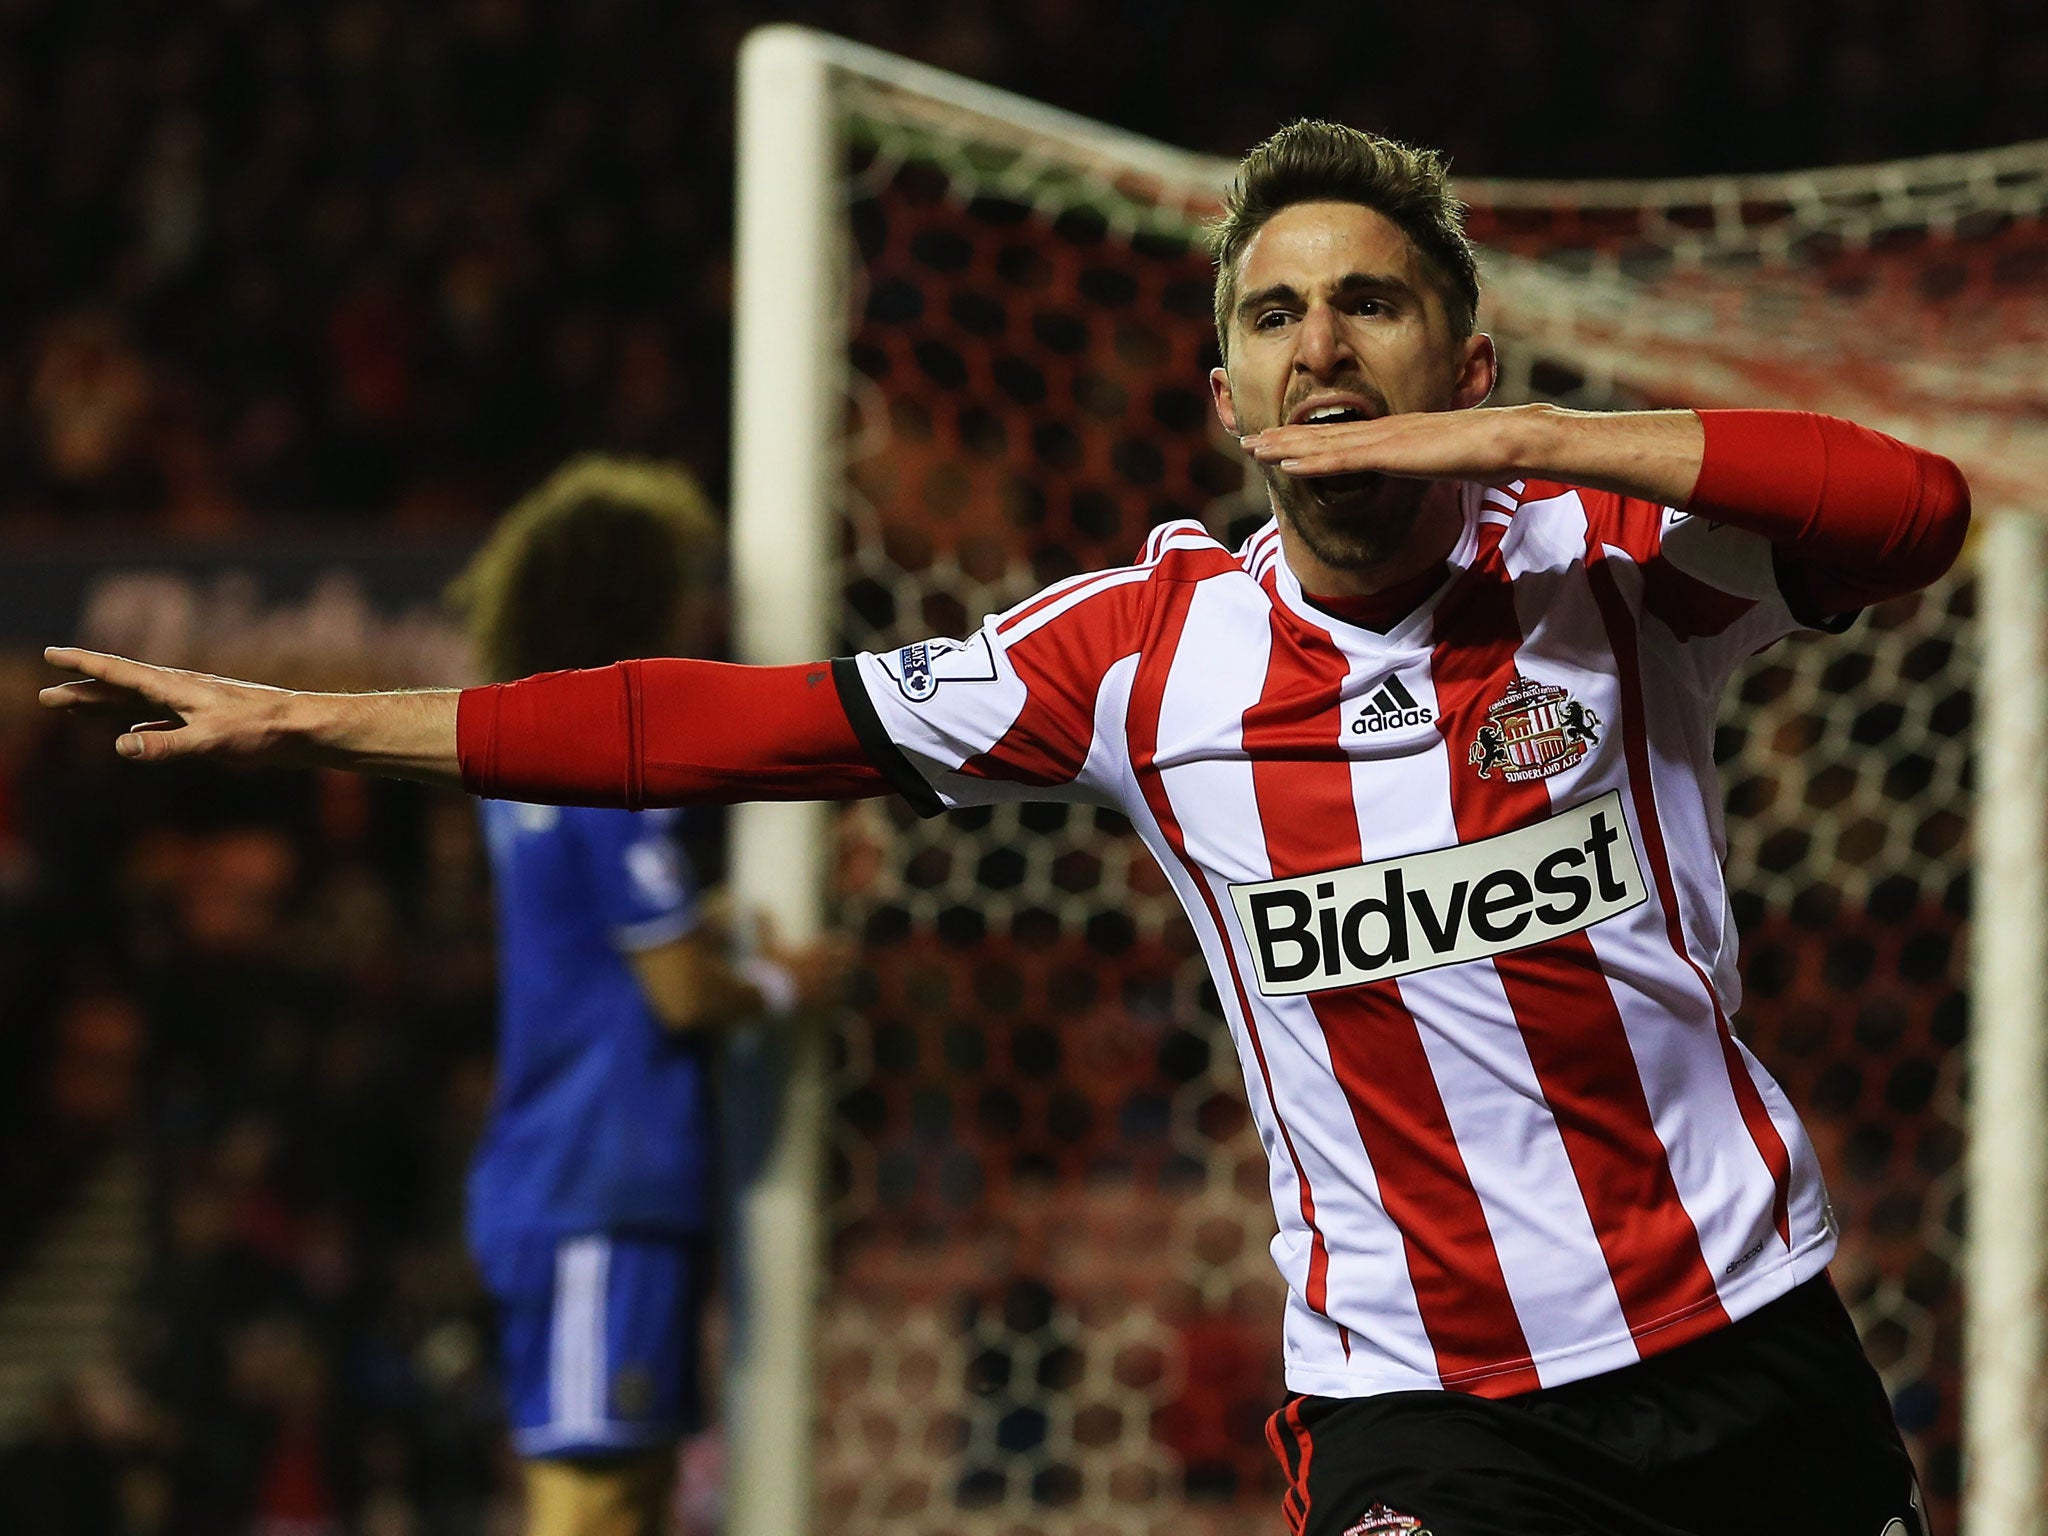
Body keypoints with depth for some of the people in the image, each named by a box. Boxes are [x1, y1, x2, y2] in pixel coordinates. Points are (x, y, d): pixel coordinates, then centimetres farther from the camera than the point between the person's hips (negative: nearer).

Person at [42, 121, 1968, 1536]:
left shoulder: (1607, 564, -3)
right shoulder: (1145, 650, 0)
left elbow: (1914, 510, -20)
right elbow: (734, 727, 4)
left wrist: (1520, 438, -24)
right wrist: (305, 719, 5)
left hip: (1747, 1339, 1)